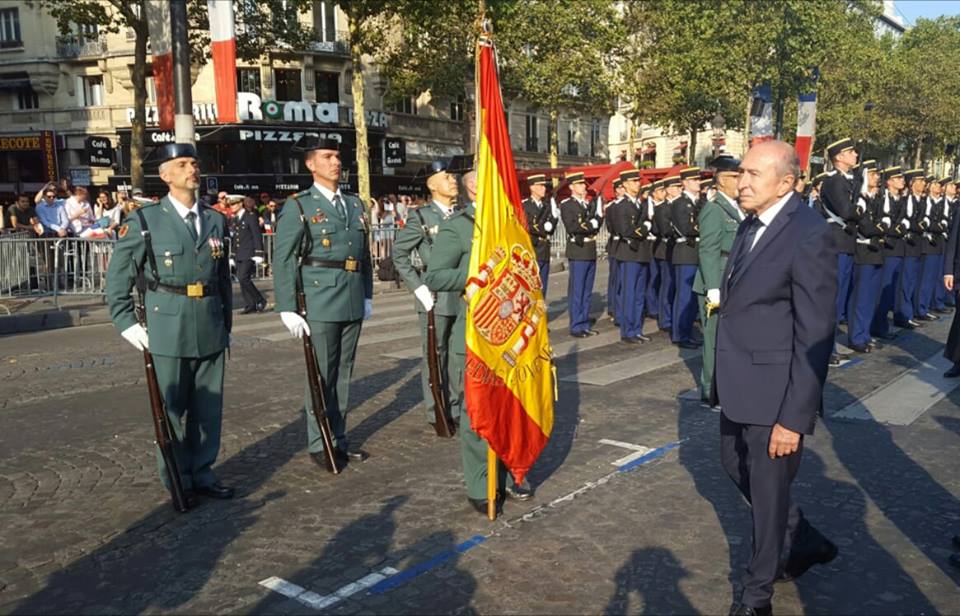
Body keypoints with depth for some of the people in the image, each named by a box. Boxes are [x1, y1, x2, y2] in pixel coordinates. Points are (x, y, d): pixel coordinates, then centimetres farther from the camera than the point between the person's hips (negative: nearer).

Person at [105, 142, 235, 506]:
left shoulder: (215, 220, 10)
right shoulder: (145, 221, -3)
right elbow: (117, 277, 0)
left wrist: (226, 323, 16)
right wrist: (127, 324, -5)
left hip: (211, 330, 4)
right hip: (168, 331, -4)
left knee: (209, 407, 11)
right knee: (172, 408, 6)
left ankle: (202, 473, 26)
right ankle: (178, 481, 21)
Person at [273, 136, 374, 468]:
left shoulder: (355, 203, 15)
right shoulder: (298, 206, -2)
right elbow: (282, 260, -7)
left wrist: (367, 295, 16)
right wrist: (287, 309, -12)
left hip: (353, 303, 5)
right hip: (319, 304, -5)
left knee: (343, 374, 12)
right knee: (321, 376, 2)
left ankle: (339, 439, 24)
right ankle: (319, 445, 14)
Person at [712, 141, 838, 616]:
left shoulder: (809, 236, -19)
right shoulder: (749, 225, 6)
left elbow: (815, 337, -20)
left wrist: (794, 418, -20)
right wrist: (721, 378, 13)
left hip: (775, 391, -8)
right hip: (737, 385, 9)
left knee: (768, 490, 8)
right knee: (737, 468, 23)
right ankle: (804, 541, 46)